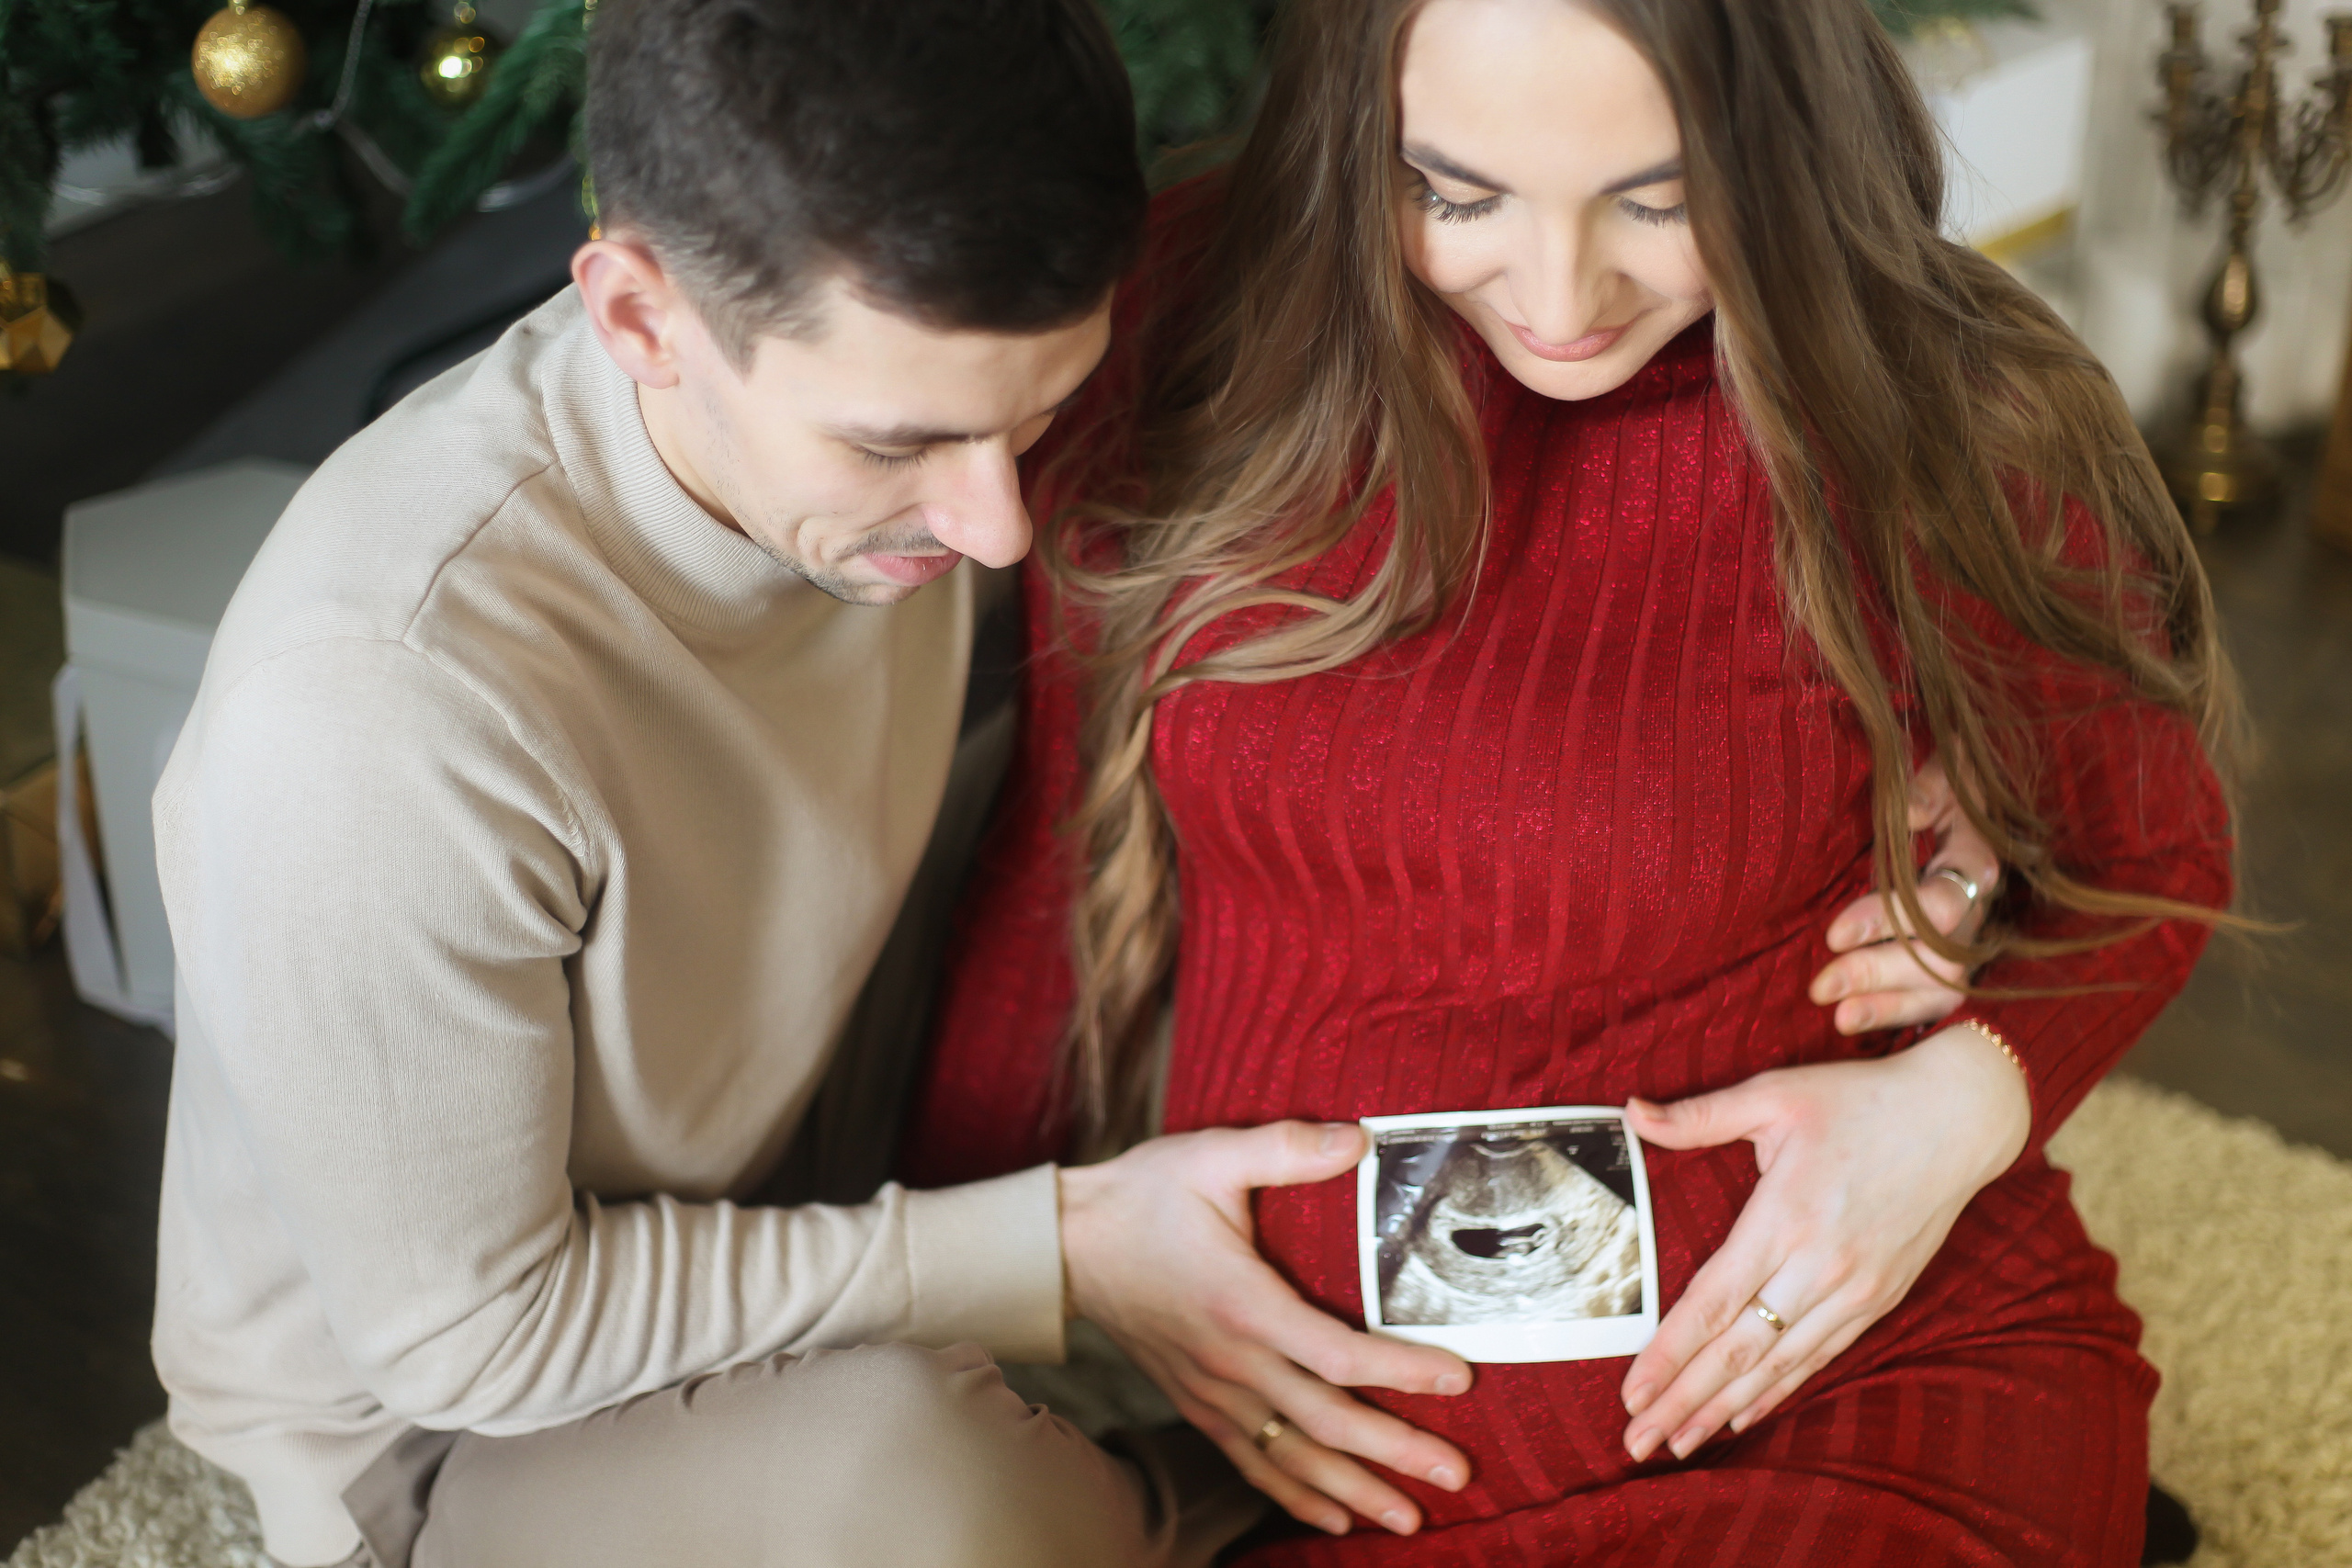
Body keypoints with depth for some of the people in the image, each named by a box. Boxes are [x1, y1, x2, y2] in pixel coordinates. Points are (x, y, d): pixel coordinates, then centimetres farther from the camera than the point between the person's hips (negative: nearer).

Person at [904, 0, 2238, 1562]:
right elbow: (1036, 826, 5)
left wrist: (1967, 1097, -11)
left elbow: (2154, 856, 7)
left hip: (1883, 1383, -2)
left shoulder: (1962, 429, -9)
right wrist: (1060, 1227, -3)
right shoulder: (1198, 321, -4)